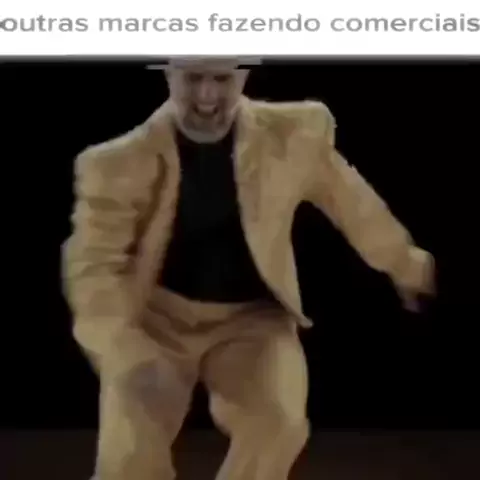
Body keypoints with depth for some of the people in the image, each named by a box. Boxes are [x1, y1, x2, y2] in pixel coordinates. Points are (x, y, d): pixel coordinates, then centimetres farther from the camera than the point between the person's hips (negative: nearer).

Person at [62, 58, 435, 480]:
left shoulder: (293, 135, -7)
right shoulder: (120, 162, -12)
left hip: (250, 318, 1)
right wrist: (129, 356, -33)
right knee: (131, 445, -21)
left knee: (279, 423, -25)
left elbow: (353, 204, 8)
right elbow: (94, 266, -17)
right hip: (154, 318, 0)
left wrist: (407, 266, 21)